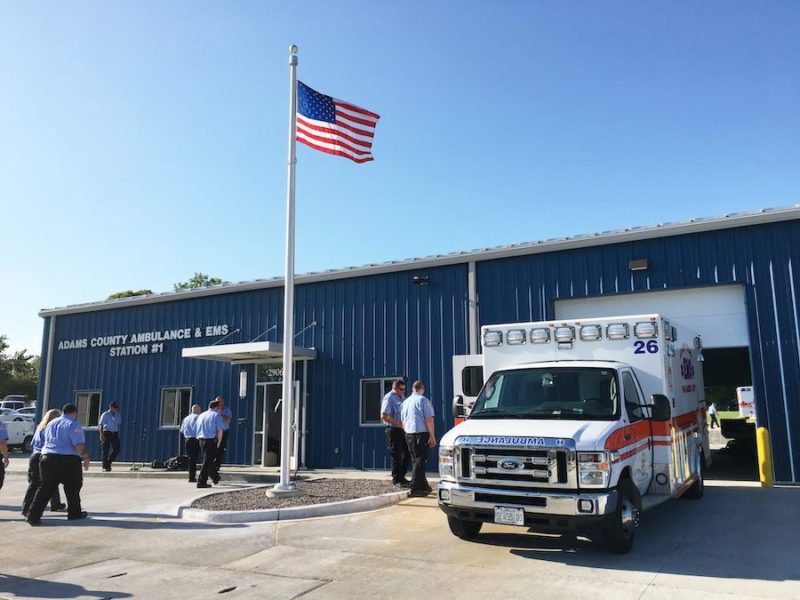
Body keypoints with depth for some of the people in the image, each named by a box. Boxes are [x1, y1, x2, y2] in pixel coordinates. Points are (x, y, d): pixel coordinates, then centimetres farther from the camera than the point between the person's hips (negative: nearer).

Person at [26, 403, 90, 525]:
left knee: (45, 488, 7)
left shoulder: (51, 423, 17)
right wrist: (85, 457, -8)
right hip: (68, 460, -6)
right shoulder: (73, 424, -7)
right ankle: (74, 513, 22)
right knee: (72, 488, 11)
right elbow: (79, 445, -16)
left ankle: (33, 515, -2)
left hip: (47, 458, 6)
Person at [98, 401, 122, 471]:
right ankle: (105, 467, 8)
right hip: (107, 433, -5)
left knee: (117, 449, -3)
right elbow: (101, 425, -9)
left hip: (115, 433, 5)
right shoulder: (105, 415, -6)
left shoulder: (118, 415, 10)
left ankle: (108, 463, 15)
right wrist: (101, 434, -17)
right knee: (106, 450, 0)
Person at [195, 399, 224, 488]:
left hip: (201, 440, 7)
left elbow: (195, 430, 18)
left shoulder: (200, 415, 17)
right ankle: (201, 482, -5)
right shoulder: (216, 415, -2)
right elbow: (220, 430, -9)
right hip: (211, 440, -7)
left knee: (209, 460, 20)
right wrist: (218, 442, 0)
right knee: (207, 462, -3)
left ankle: (215, 478, 35)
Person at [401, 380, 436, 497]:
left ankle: (424, 486, 23)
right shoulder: (423, 400, -8)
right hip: (421, 434, -7)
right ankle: (415, 488, -9)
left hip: (408, 435, 7)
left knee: (415, 460, 14)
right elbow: (429, 419, -14)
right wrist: (432, 436, -11)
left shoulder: (405, 401, 14)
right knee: (420, 461, -5)